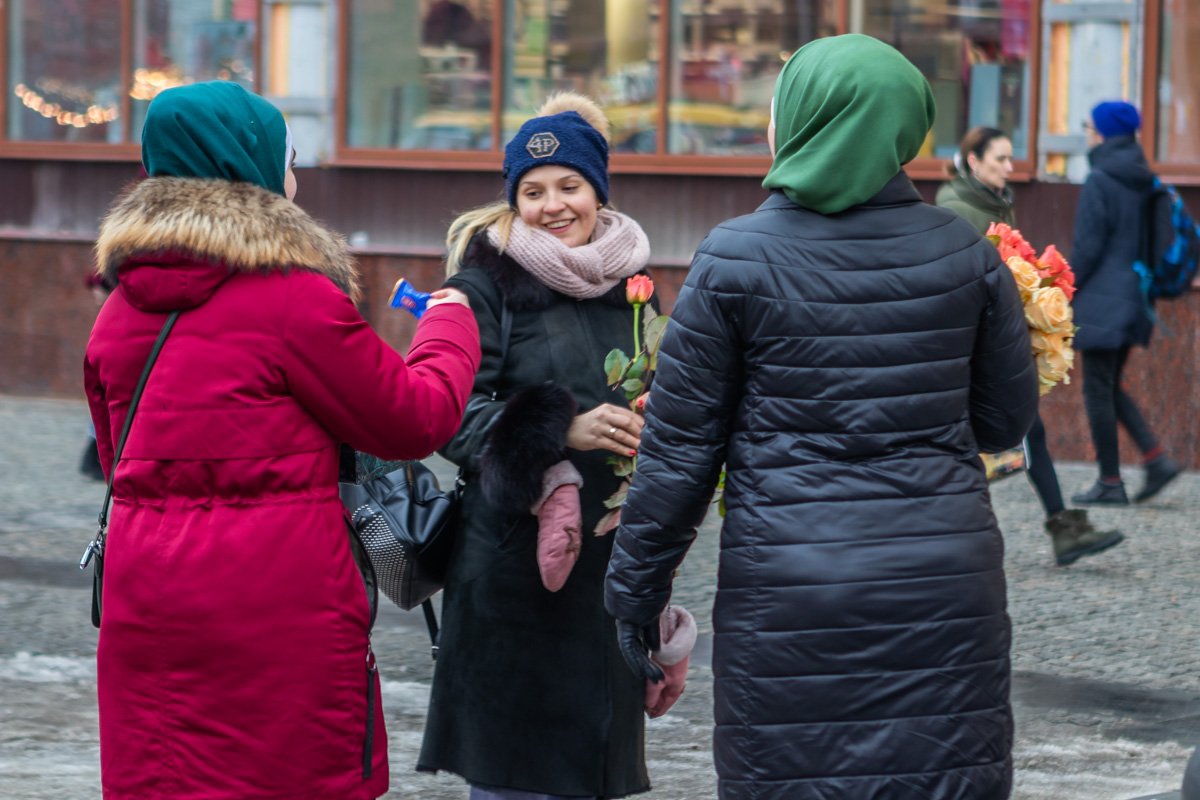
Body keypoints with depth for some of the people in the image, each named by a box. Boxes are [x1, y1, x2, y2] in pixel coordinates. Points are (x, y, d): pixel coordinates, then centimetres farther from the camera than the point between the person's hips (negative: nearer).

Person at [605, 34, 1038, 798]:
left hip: (789, 601, -2)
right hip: (945, 589, 2)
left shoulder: (736, 259, -5)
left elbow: (679, 449, -2)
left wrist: (635, 593, 7)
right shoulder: (963, 251, 1)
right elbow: (1006, 420, 9)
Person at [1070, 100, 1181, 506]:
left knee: (1098, 390, 0)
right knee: (1110, 387, 18)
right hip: (1134, 300, 8)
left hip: (1102, 300, -8)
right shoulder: (1142, 181, 9)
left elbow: (1088, 247, -16)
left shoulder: (1099, 181, -14)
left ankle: (1110, 482, 3)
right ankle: (1157, 459, 6)